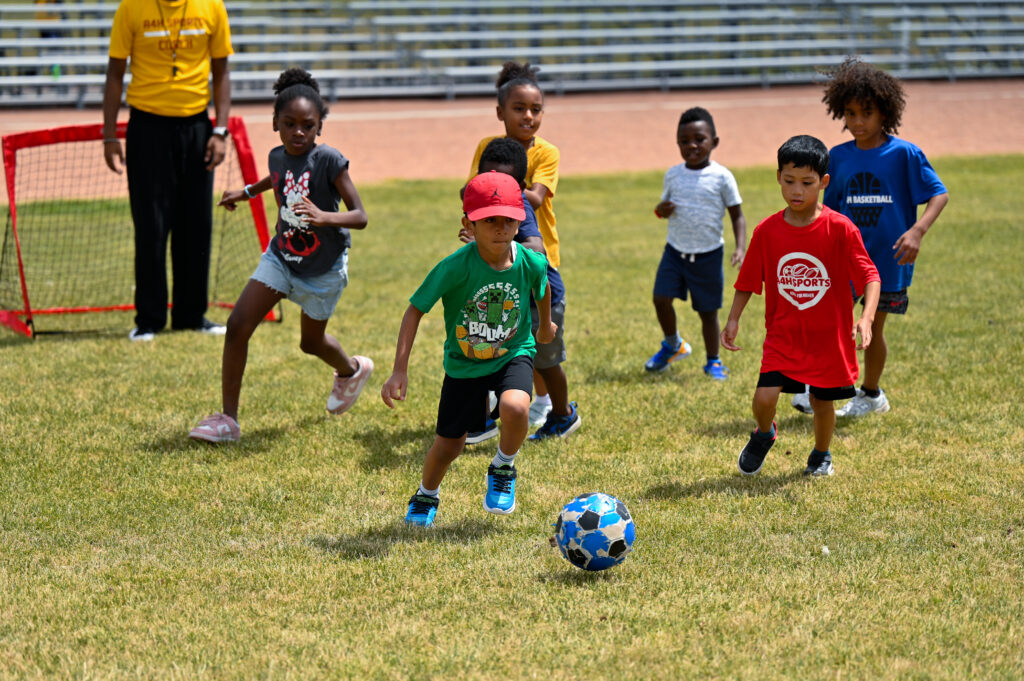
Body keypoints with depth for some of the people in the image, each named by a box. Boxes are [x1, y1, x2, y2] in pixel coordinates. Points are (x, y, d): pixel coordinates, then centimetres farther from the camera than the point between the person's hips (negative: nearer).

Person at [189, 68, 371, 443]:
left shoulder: (329, 161, -22)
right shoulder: (278, 158, -5)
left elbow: (360, 215, -24)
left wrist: (324, 217, -41)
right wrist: (246, 192, 31)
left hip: (323, 269, -4)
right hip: (281, 257, 4)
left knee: (311, 341, 17)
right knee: (237, 326, -11)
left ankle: (351, 369, 54)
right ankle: (228, 419, -3)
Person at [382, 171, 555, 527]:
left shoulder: (530, 263, -18)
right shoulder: (454, 268, -26)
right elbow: (415, 310, -17)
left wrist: (546, 325, 26)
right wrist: (399, 371, -21)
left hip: (513, 354, 0)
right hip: (464, 363, 0)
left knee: (515, 407, -32)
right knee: (448, 446, 8)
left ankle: (503, 468, 2)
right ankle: (426, 496, 44)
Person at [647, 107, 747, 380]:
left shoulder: (721, 177, -8)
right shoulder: (673, 174, 2)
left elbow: (737, 216, -3)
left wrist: (740, 248, -16)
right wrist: (661, 210, -10)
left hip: (708, 254, -3)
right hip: (675, 251, 3)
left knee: (708, 310, 5)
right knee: (661, 298, -10)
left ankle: (713, 361, 25)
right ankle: (673, 345, 17)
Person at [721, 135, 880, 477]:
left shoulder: (840, 229, -13)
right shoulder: (767, 231, -5)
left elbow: (869, 276, -15)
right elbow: (748, 281, 6)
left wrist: (866, 317, -29)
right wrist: (733, 319, -4)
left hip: (828, 335, -1)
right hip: (782, 334, 1)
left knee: (822, 400, 11)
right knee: (764, 398, -14)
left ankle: (821, 454, 41)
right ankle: (763, 435, 21)